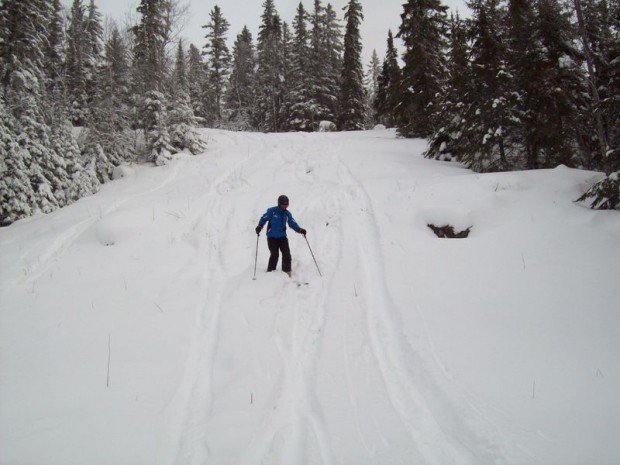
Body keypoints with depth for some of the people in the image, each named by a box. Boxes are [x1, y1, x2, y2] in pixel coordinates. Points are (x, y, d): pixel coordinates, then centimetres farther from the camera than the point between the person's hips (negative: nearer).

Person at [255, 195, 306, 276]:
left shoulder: (287, 213, 6)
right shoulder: (272, 211, -6)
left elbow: (292, 223, 7)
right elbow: (264, 218, -4)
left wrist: (299, 230, -9)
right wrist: (259, 226, -21)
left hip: (282, 237, 4)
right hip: (272, 237, -4)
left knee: (286, 254, -4)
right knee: (275, 255, -10)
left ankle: (287, 271, 7)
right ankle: (270, 272, 5)